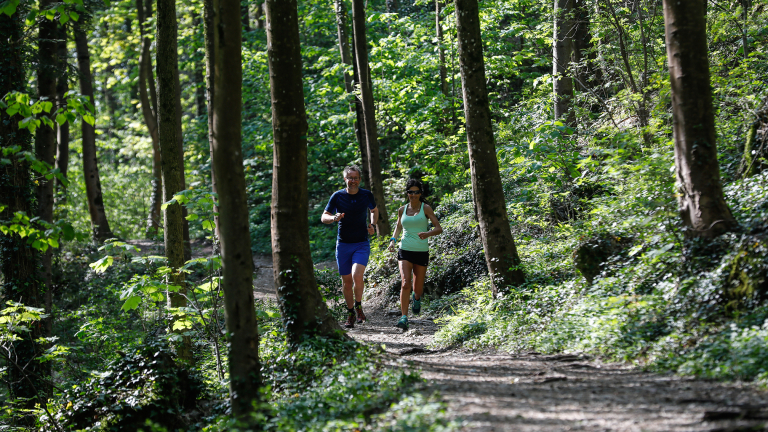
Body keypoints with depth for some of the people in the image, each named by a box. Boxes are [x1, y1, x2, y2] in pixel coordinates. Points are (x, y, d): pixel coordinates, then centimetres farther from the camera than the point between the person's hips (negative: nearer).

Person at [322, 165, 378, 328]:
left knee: (357, 276, -21)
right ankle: (351, 313, 22)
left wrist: (372, 225, 0)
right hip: (343, 244, 1)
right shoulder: (337, 196, -4)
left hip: (362, 244, -1)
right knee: (346, 281, 6)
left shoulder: (366, 195, -1)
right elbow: (323, 217, 1)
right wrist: (334, 218, -21)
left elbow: (374, 210, 19)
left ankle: (359, 306, 4)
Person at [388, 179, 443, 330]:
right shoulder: (402, 210, 8)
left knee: (418, 288, 9)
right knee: (405, 283, -19)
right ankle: (404, 318, -21)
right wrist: (393, 240, 6)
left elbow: (439, 228, -5)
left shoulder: (426, 208, -1)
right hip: (405, 251, 1)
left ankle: (417, 297, 47)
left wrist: (427, 233, -25)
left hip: (421, 252, -1)